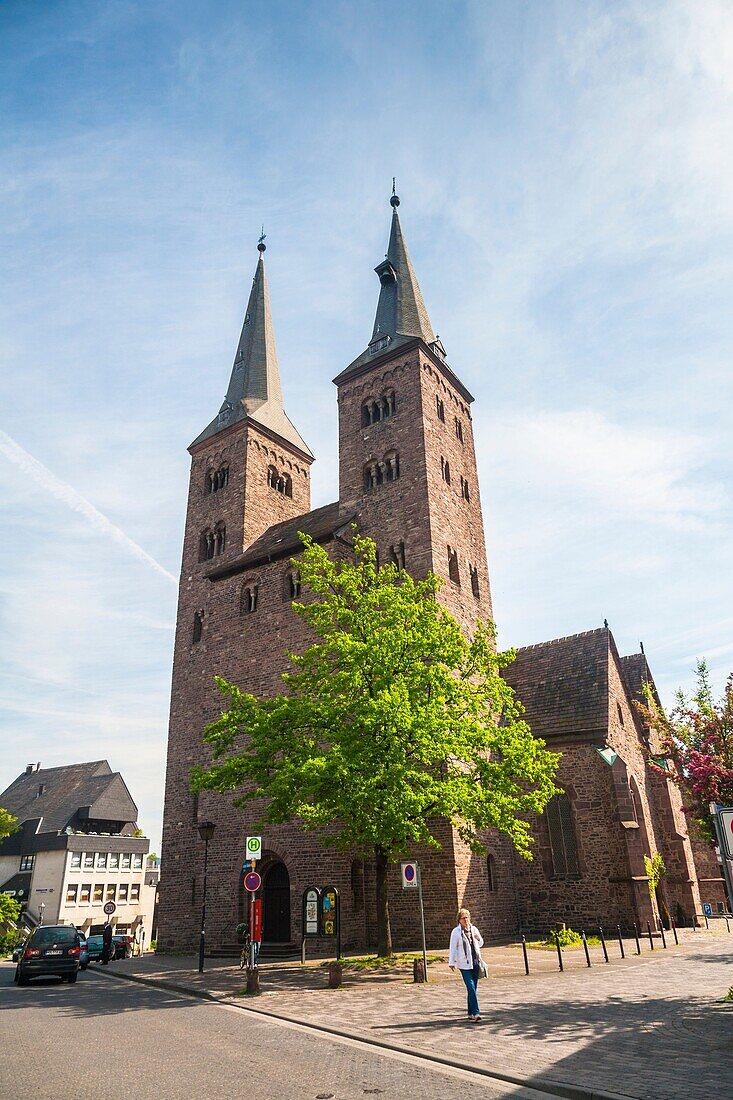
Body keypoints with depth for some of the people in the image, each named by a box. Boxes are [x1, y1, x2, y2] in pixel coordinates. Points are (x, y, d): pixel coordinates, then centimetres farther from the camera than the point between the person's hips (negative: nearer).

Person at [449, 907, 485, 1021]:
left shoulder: (474, 929, 8)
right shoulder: (456, 932, -5)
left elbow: (480, 944, 18)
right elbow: (453, 948, -4)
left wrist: (478, 938, -4)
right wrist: (452, 962, -6)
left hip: (476, 962, 5)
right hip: (464, 964, -5)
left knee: (473, 988, 10)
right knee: (471, 988, -13)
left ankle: (471, 1013, 20)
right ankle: (475, 1012, -13)